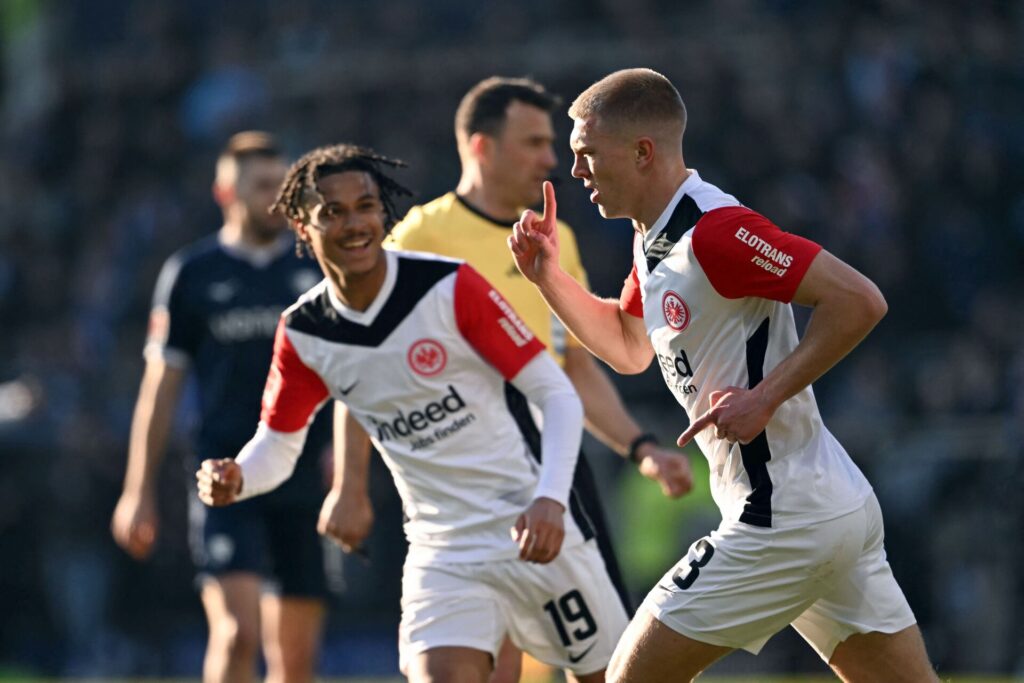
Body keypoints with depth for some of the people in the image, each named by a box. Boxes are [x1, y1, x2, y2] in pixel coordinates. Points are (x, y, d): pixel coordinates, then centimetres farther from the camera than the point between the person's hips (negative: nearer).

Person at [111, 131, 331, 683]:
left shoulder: (317, 267, 9)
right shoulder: (192, 274, 5)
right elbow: (160, 386, 8)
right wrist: (139, 491, 6)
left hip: (305, 485, 3)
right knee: (237, 633, -18)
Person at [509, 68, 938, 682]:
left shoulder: (715, 230, -17)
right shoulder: (654, 240, 14)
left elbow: (859, 300, -22)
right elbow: (629, 348, 31)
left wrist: (765, 397, -21)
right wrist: (548, 275, 17)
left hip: (784, 524, -10)